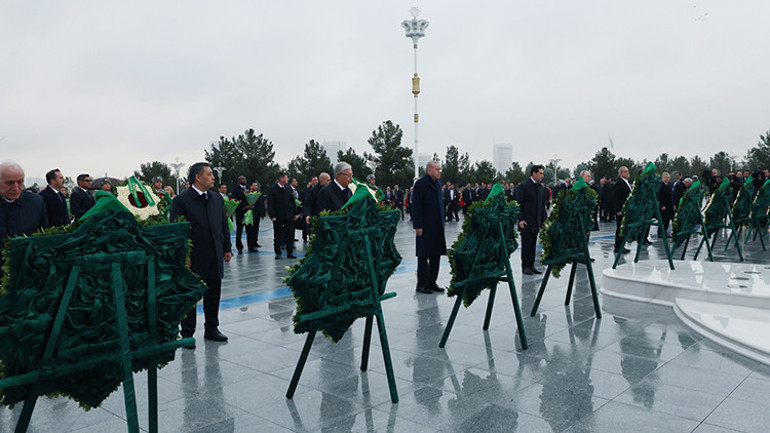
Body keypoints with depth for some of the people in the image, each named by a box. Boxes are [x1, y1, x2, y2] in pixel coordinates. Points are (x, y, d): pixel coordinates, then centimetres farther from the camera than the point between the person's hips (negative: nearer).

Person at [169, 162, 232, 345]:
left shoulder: (217, 198, 10)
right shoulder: (181, 200, -9)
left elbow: (224, 225, 16)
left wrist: (227, 248, 10)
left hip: (215, 258, 6)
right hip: (193, 259, -6)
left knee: (213, 295, 14)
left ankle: (211, 329, 28)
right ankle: (187, 334, 16)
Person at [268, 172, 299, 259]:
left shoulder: (289, 188, 8)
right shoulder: (273, 189, -6)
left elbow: (293, 201, 12)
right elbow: (270, 204, -7)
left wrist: (295, 213, 7)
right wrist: (272, 216, -13)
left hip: (289, 216, 4)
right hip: (278, 216, -4)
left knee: (290, 235, 5)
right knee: (277, 235, 6)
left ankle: (290, 253, 13)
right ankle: (278, 253, 15)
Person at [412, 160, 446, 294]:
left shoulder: (437, 183, 14)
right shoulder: (420, 184, -11)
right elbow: (416, 206, -14)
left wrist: (442, 225, 16)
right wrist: (418, 226, -17)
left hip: (437, 226, 8)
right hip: (425, 227, -8)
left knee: (436, 255, 11)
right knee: (423, 256, -1)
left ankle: (431, 282, 21)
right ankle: (422, 284, 7)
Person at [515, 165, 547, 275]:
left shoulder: (541, 187, 12)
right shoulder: (523, 186, -9)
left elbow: (542, 205, 18)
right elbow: (518, 204, -11)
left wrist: (544, 219, 12)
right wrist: (520, 219, -16)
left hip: (536, 222, 6)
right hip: (526, 222, -6)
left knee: (533, 244, 10)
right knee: (526, 244, -1)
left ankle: (531, 265, 18)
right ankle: (525, 267, 7)